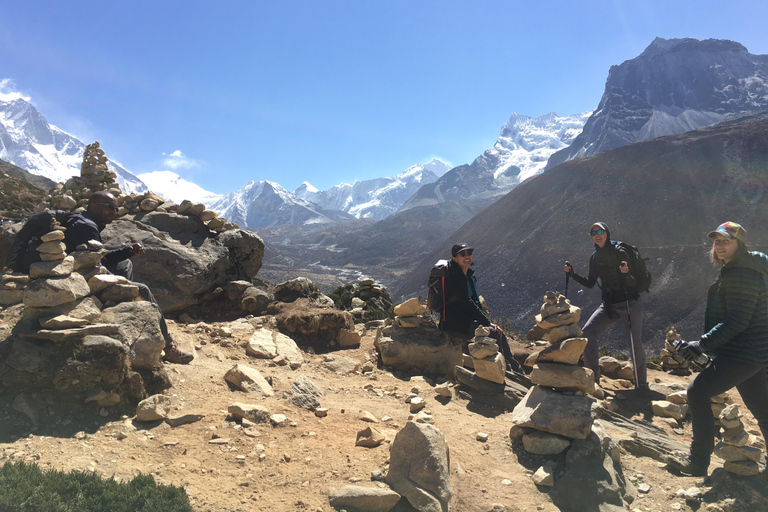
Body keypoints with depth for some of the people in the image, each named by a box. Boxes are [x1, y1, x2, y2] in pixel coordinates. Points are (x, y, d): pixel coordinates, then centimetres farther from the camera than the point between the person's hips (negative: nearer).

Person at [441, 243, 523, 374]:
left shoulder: (469, 275, 13)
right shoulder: (453, 276, -15)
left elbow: (476, 302, 15)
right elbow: (467, 303, -20)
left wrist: (488, 321, 3)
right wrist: (488, 322, -19)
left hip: (468, 319, 8)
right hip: (454, 322, -8)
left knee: (499, 333, -5)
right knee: (493, 333, -20)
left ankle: (518, 372, 1)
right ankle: (507, 372, -11)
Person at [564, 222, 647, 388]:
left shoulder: (620, 253, -12)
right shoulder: (594, 258, 6)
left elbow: (634, 284, -14)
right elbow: (590, 283, 14)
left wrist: (626, 274, -35)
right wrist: (572, 274, 2)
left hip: (630, 304, -5)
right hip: (609, 305, 5)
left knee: (635, 345, -10)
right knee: (588, 332, -11)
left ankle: (641, 385, 12)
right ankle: (593, 378, -1)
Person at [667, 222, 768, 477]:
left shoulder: (741, 275, -18)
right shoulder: (731, 270, 14)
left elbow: (737, 321, -24)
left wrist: (702, 344, -24)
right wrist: (707, 344, 19)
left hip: (744, 352, -11)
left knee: (698, 391, -10)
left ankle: (698, 463, -4)